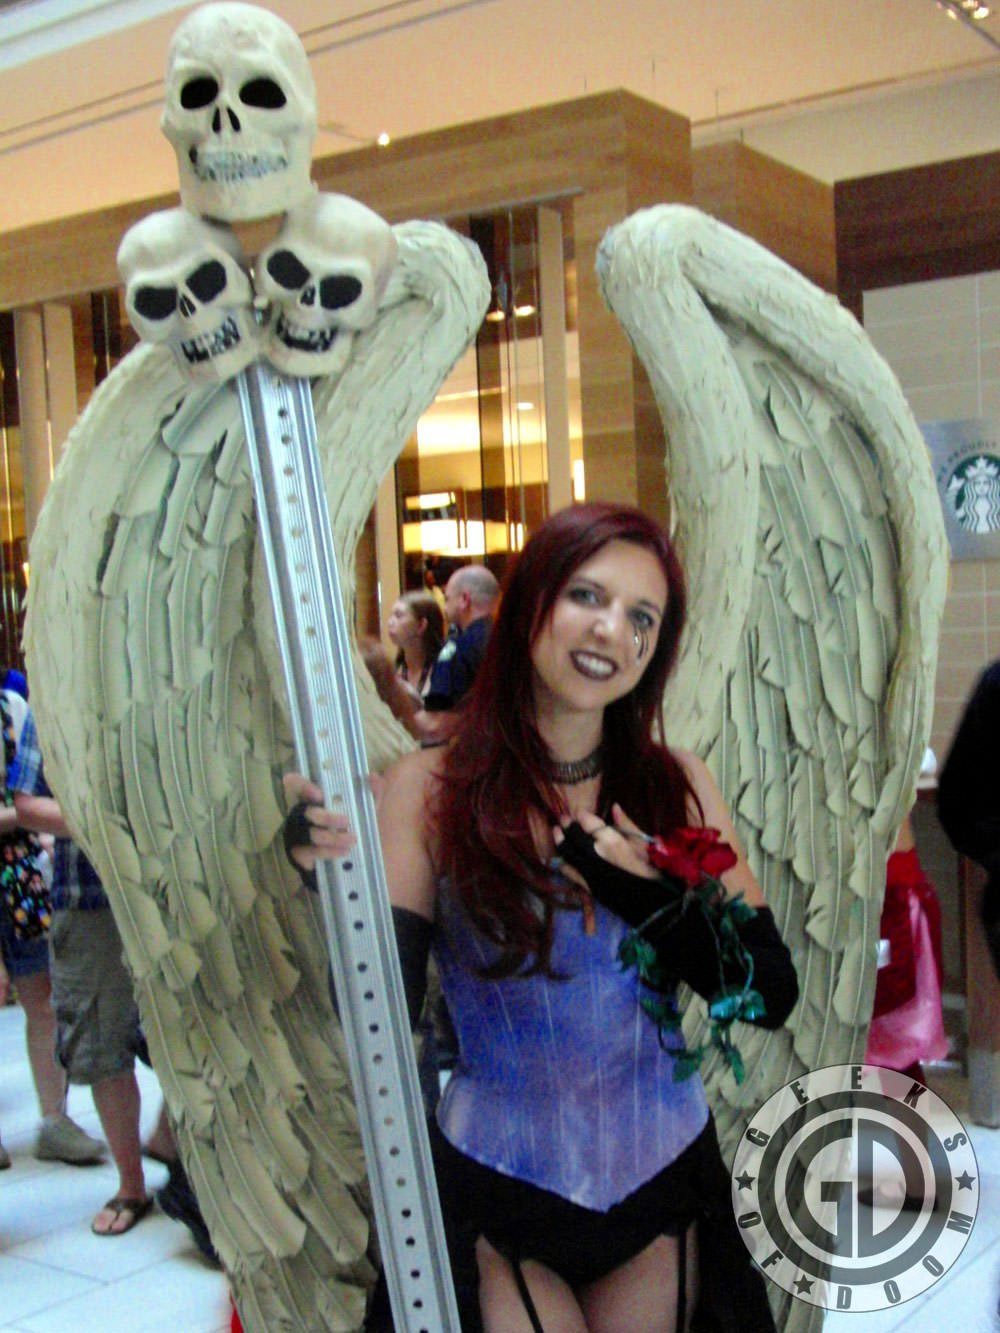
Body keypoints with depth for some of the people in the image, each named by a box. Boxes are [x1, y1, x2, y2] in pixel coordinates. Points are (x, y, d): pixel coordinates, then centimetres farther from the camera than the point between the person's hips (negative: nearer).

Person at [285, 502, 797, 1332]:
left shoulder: (679, 784, -3)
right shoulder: (430, 789, -11)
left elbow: (772, 994, -6)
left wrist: (650, 897, -22)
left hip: (662, 1185, 3)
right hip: (497, 1197, -3)